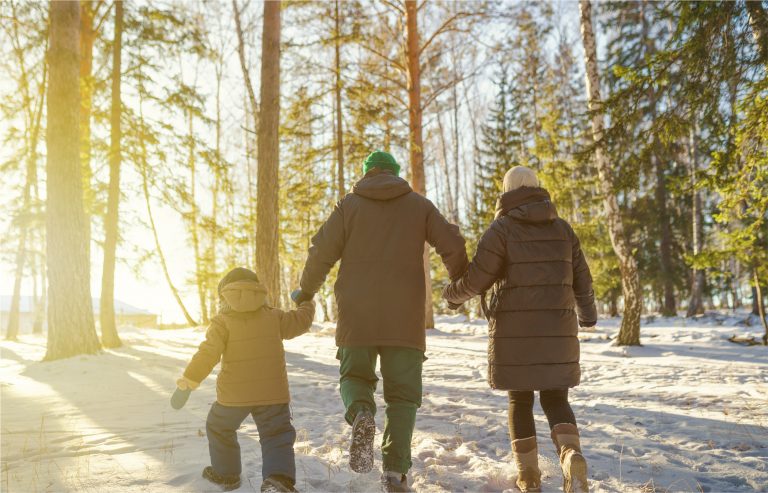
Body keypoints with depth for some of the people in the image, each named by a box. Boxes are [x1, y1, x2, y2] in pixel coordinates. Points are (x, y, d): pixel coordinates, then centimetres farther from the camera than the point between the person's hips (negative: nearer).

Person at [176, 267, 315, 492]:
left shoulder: (222, 321, -4)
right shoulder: (273, 317, 6)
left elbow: (208, 353, -13)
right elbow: (300, 321, 15)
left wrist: (190, 378, -5)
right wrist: (307, 305, 35)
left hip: (234, 394, -1)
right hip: (272, 392, 2)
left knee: (219, 428, 23)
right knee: (277, 436, 3)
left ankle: (226, 473, 34)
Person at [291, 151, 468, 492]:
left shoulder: (349, 204, 8)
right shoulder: (420, 205, 10)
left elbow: (322, 252, 3)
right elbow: (453, 247, 1)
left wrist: (306, 291, 19)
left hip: (357, 316, 0)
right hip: (404, 317, 0)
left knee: (355, 375, 18)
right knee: (403, 394, 9)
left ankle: (361, 414, -15)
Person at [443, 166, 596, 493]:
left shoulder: (502, 228, -3)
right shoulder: (563, 228, 9)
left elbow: (476, 278, -8)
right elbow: (582, 280, 11)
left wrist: (452, 293, 12)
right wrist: (587, 314, 29)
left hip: (515, 331, -3)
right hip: (557, 329, 3)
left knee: (519, 399, 12)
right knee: (555, 399, 11)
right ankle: (571, 457, -15)